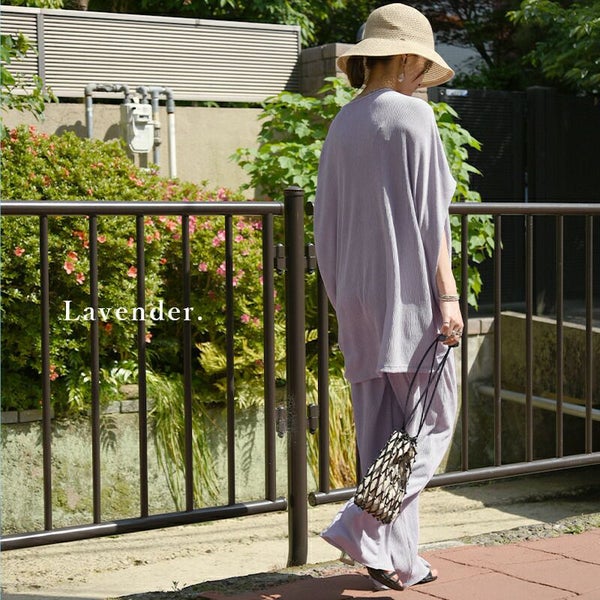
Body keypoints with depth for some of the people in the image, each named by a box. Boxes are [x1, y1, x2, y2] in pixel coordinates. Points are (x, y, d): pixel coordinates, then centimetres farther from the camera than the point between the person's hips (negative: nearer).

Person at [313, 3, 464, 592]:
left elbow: (328, 222, 12)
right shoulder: (413, 114, -7)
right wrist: (447, 295, -9)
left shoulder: (341, 125, 11)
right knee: (431, 421, 6)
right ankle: (361, 524, -7)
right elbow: (430, 213, -11)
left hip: (358, 299, 6)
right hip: (409, 297, -6)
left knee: (381, 428, 10)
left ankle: (396, 558, 13)